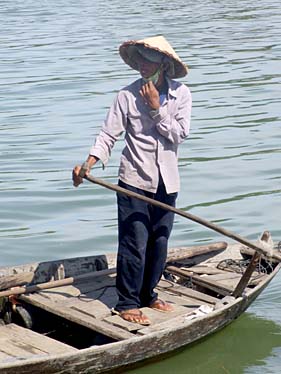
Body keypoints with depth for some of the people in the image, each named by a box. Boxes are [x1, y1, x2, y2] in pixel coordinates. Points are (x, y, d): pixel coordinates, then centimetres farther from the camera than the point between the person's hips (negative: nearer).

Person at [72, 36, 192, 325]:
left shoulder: (180, 94, 0)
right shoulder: (128, 95, -7)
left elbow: (179, 135, -8)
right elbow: (109, 135, -10)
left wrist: (156, 108, -16)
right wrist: (89, 164, -24)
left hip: (166, 183, 3)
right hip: (134, 181, -3)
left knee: (159, 242, 12)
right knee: (135, 244, -3)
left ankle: (148, 295, 29)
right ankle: (127, 303, 9)